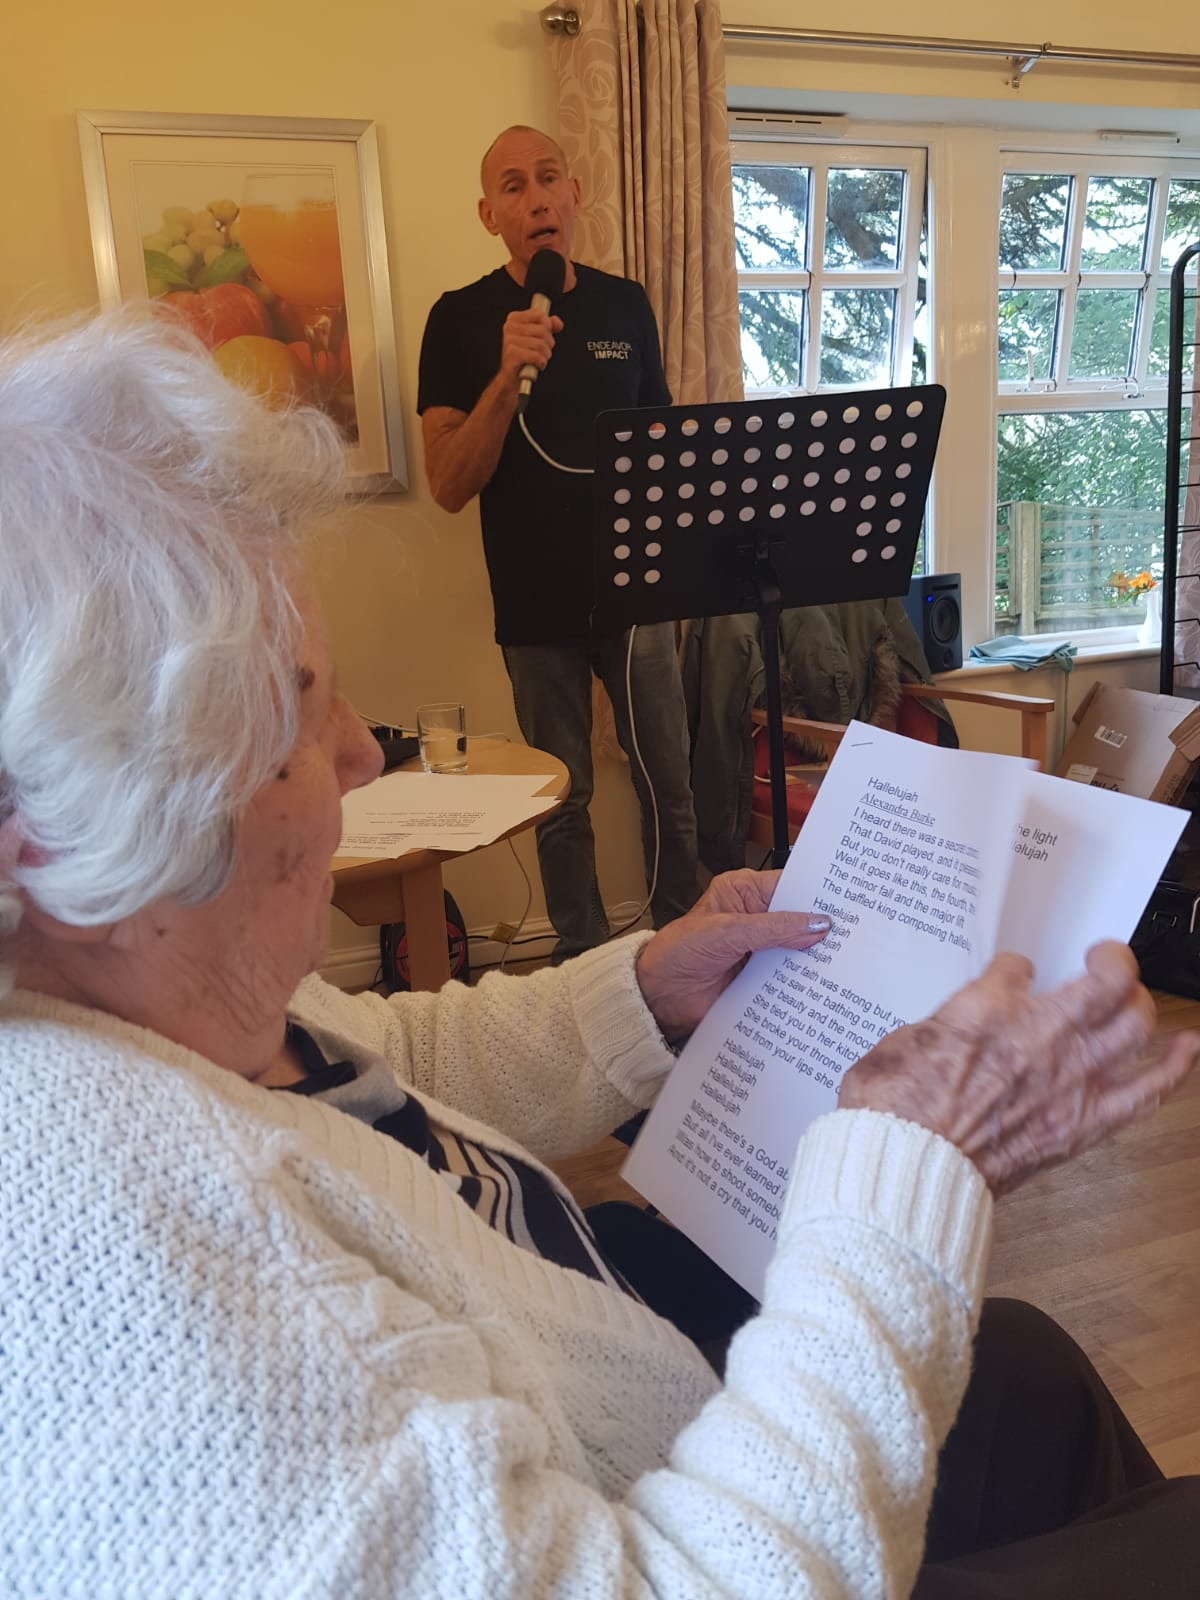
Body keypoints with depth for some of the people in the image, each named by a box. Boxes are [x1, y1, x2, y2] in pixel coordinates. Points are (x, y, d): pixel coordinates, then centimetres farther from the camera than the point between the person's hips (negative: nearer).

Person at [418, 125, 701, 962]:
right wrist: (507, 376, -25)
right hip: (538, 605, -2)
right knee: (564, 802, 9)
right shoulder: (461, 318, -5)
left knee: (670, 783, 8)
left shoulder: (626, 304, 6)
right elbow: (449, 486, -12)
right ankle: (583, 961, 24)